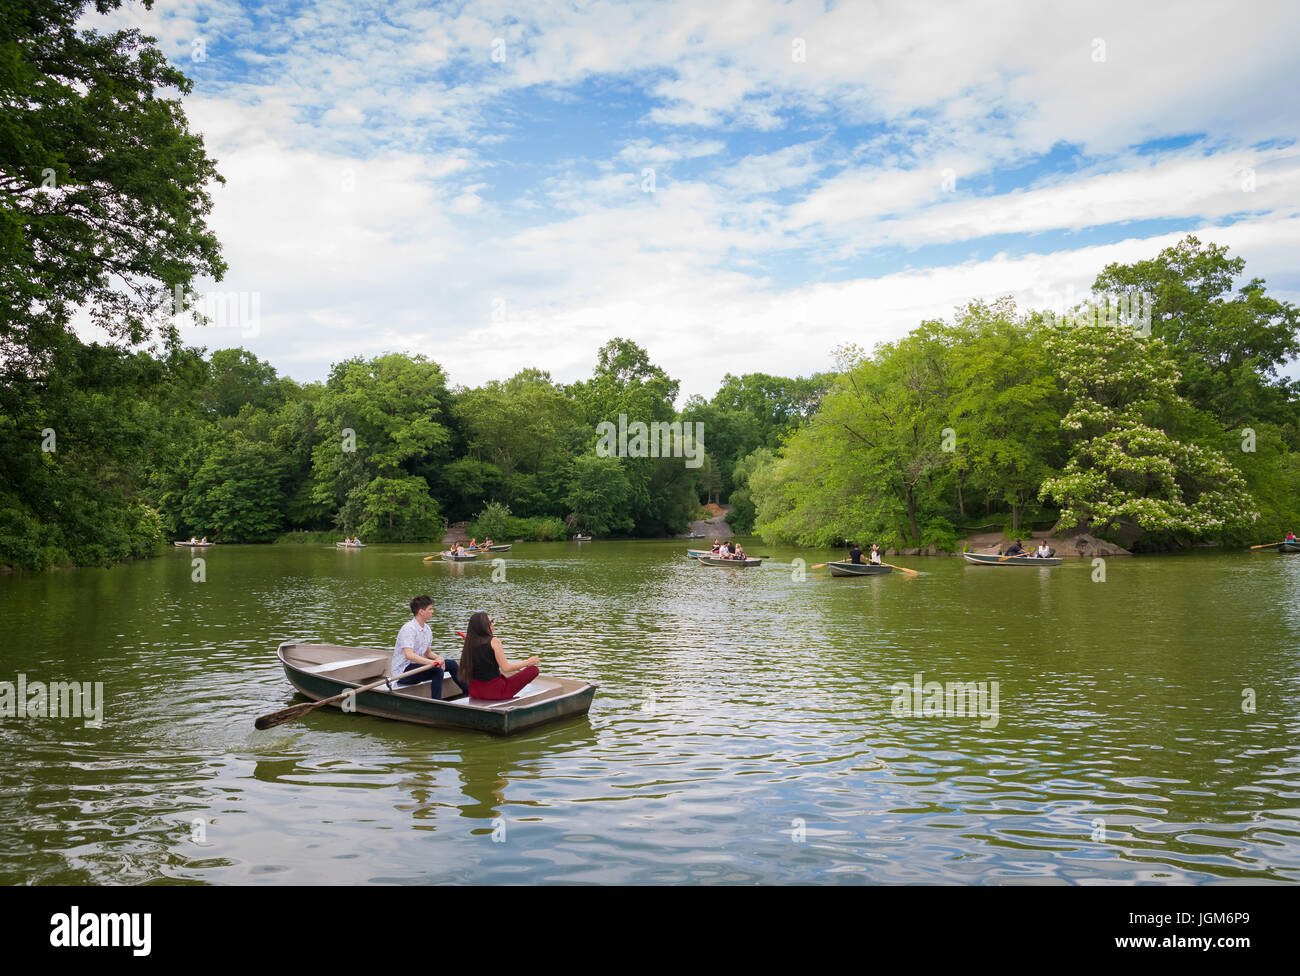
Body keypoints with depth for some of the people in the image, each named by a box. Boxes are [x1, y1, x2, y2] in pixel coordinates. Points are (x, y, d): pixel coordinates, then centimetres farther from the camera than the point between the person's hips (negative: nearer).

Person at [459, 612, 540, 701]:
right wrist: (528, 662, -5)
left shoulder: (470, 643, 1)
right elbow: (506, 668, -18)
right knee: (534, 669, 0)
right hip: (493, 692, -8)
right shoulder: (494, 641, -16)